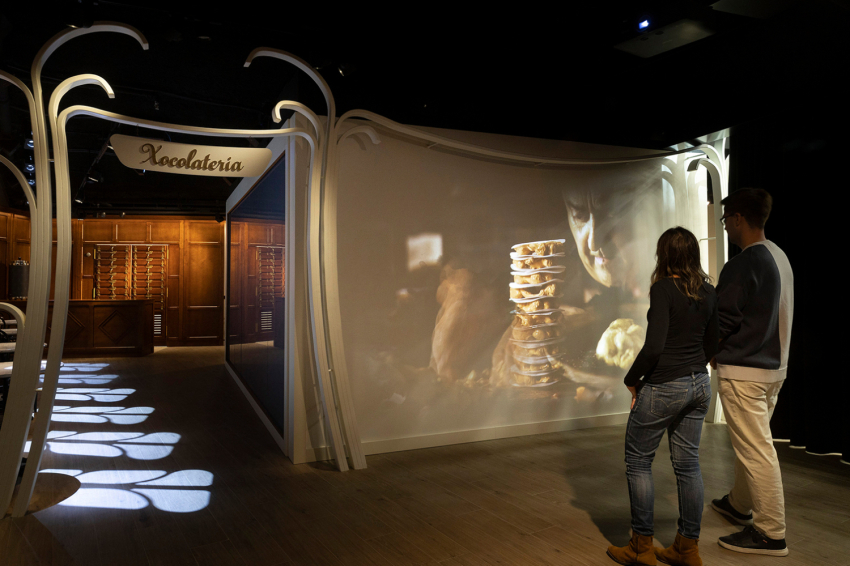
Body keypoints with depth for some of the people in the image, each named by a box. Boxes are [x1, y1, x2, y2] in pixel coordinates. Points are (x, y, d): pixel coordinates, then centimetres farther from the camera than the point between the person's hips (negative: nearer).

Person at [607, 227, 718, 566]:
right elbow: (711, 344, 13)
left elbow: (653, 347, -23)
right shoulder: (708, 292, 5)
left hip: (664, 388, -7)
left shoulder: (663, 288, -17)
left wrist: (631, 380, -9)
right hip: (699, 385, 8)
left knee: (638, 461, 7)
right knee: (687, 464, 14)